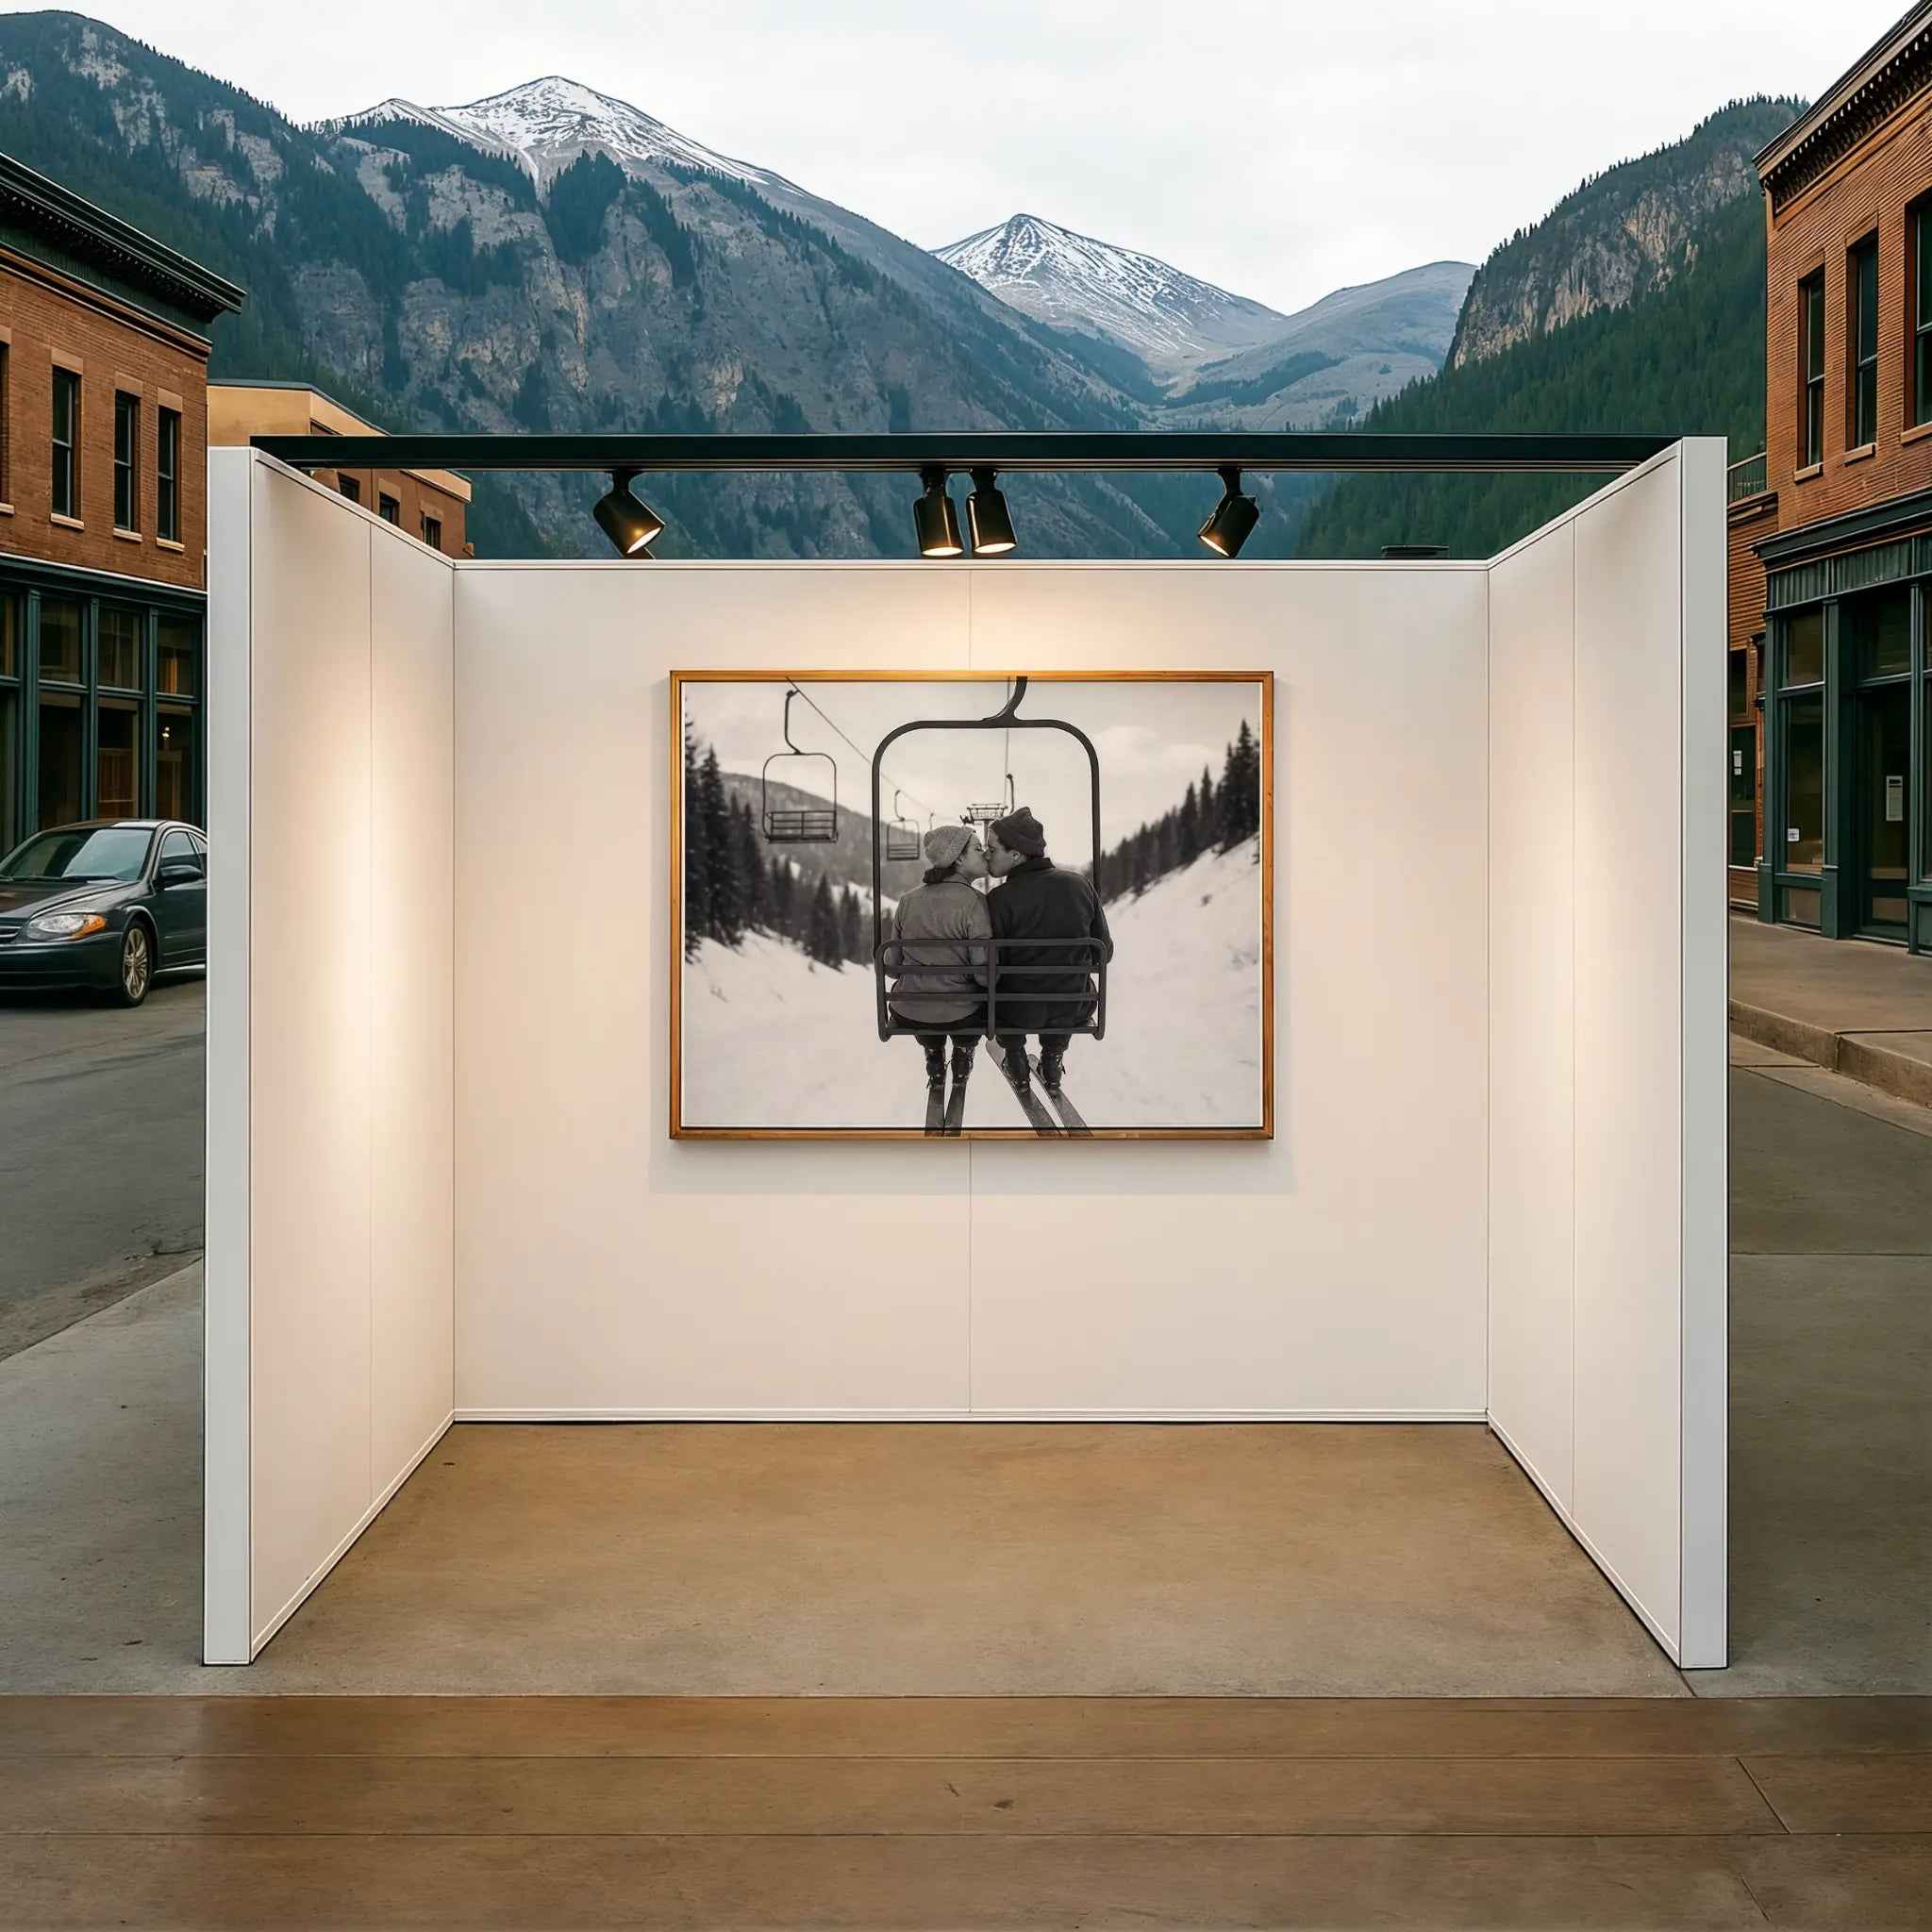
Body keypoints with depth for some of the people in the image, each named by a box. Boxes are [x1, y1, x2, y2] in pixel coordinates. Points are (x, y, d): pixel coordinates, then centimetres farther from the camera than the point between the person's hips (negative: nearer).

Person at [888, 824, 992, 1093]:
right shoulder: (973, 903, -16)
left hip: (909, 1013, 3)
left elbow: (893, 964, 4)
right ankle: (963, 1053, 32)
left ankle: (934, 1054, 36)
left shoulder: (908, 901, -3)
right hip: (961, 1017, -3)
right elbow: (984, 974, -17)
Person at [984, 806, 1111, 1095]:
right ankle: (1053, 1057, 39)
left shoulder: (999, 901, -20)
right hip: (1073, 1012, 3)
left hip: (1018, 1013, -3)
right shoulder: (1080, 886, -7)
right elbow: (1103, 950, 1)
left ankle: (1016, 1059, 37)